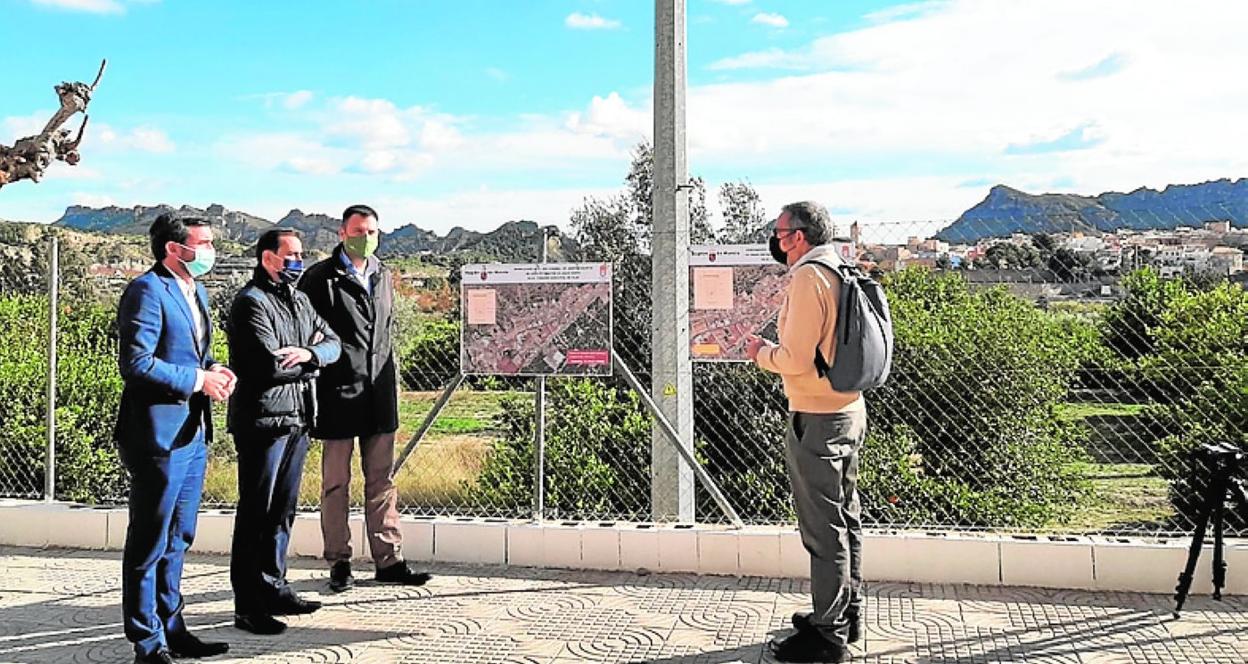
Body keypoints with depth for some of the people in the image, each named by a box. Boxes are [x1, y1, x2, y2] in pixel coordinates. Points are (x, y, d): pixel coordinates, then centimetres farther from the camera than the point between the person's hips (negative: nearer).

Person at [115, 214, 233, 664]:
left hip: (193, 433, 9)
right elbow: (135, 363, -21)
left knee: (176, 542, 17)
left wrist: (215, 371, 3)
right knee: (149, 544, 2)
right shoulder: (147, 291, -14)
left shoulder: (196, 293, 16)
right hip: (158, 435, -9)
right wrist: (198, 379, -17)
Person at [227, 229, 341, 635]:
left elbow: (333, 344, 9)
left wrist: (308, 353, -13)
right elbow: (271, 364, -20)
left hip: (297, 419, 8)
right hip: (263, 421, -8)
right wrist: (311, 356, -3)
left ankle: (272, 588, 24)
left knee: (283, 510, 14)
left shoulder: (300, 300, 17)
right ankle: (248, 605, 5)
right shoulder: (252, 301, -10)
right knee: (255, 513, -1)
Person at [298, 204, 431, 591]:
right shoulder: (320, 279, -4)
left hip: (379, 395, 6)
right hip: (338, 393, -5)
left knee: (382, 480, 9)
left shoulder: (383, 277, 15)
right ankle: (339, 562, 14)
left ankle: (389, 559, 15)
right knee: (336, 482, 4)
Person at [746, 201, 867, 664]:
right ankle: (845, 615, 31)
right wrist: (775, 350, 17)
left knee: (824, 530, -2)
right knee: (844, 520, 18)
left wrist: (761, 353, -3)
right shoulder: (843, 274, 11)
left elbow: (795, 359, -21)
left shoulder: (807, 278, -17)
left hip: (817, 421, -10)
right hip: (849, 411, 10)